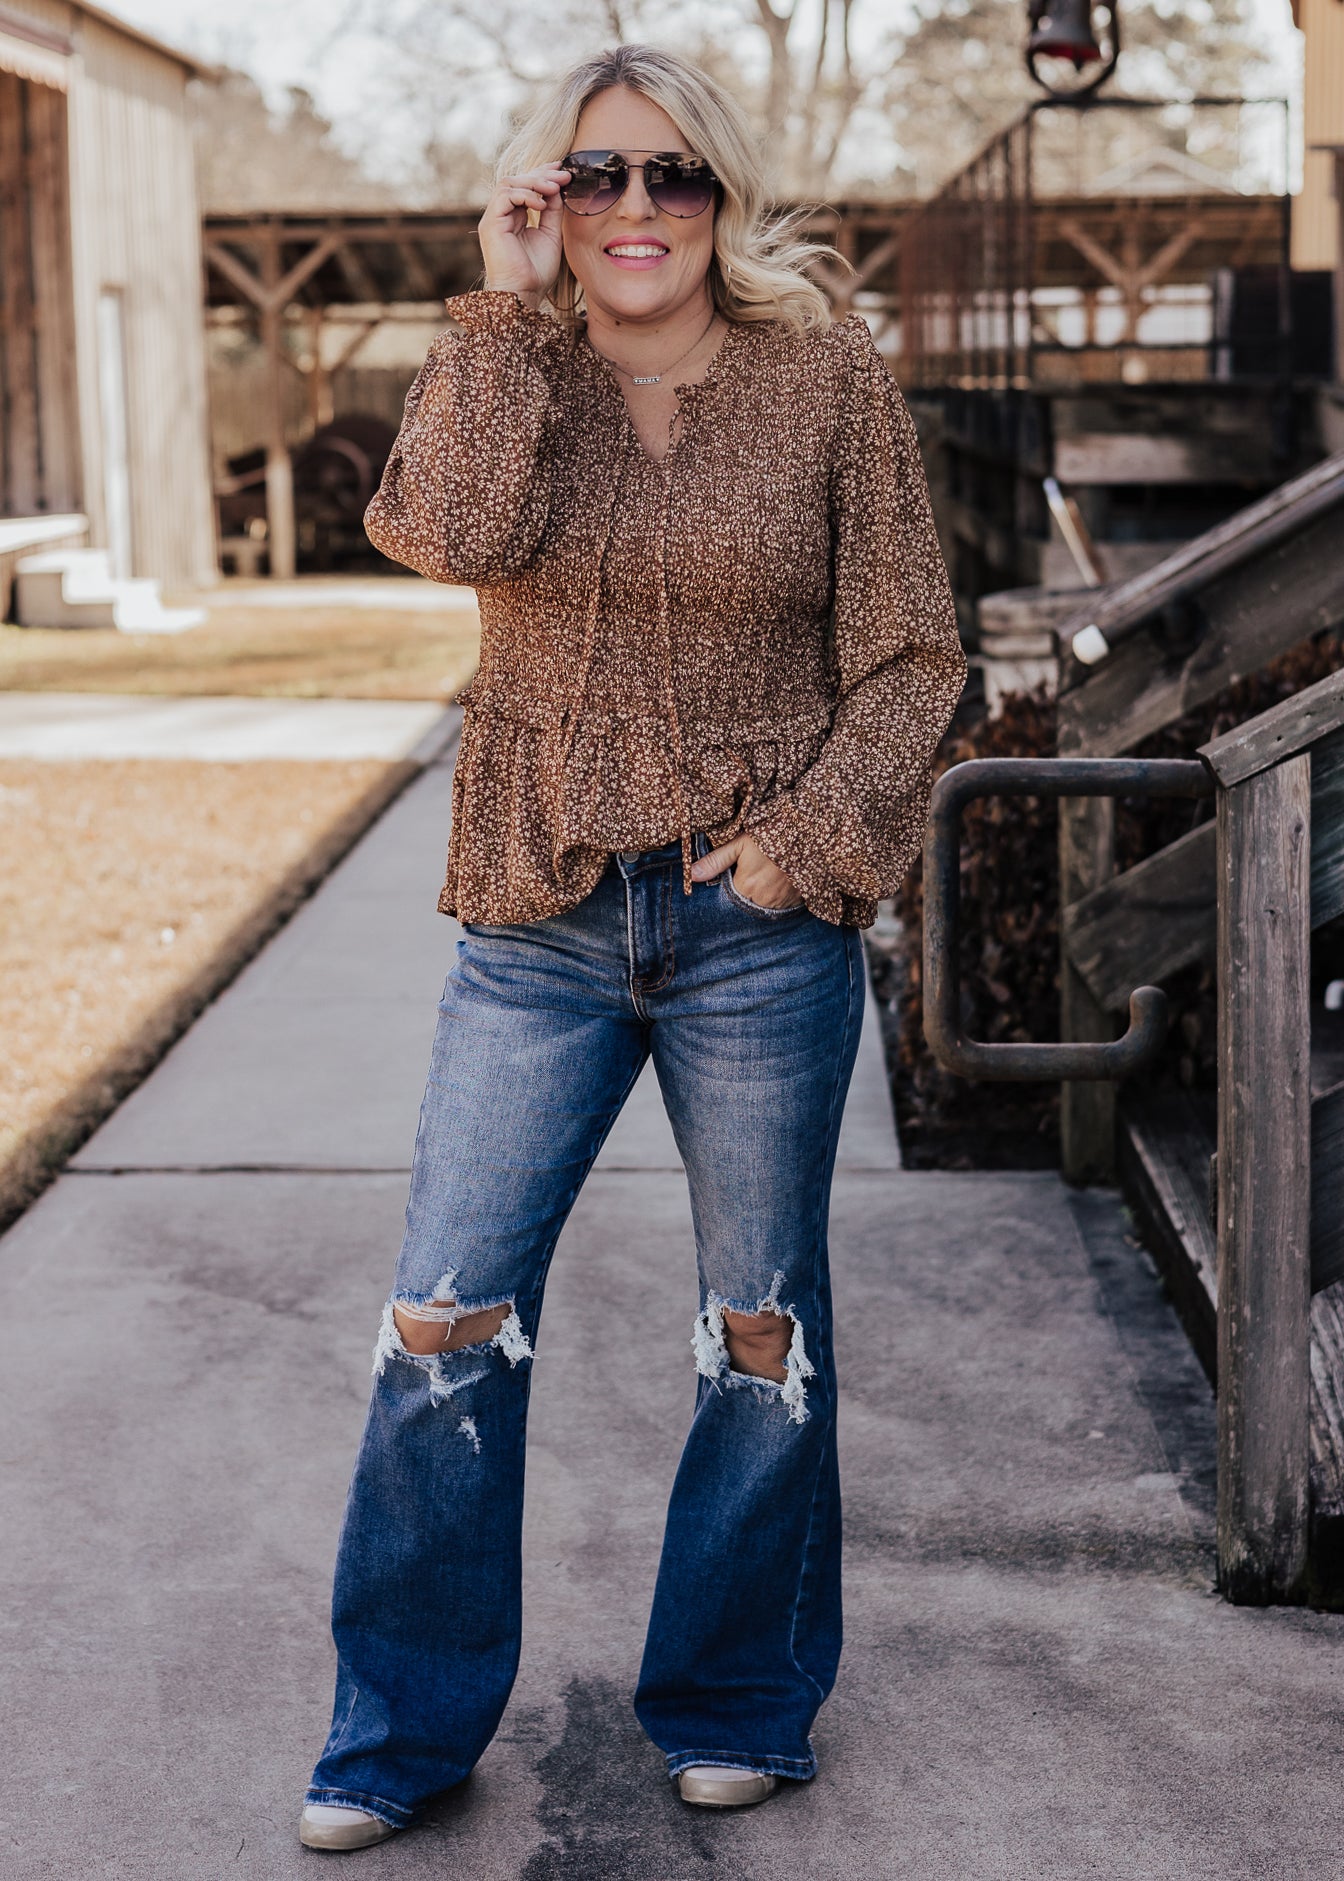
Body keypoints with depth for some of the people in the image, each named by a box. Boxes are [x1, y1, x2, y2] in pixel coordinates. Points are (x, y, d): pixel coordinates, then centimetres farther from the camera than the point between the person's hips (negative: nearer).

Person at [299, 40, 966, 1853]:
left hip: (757, 928, -1)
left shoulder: (830, 381, 0)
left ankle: (740, 1707, 29)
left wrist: (809, 842, -9)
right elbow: (454, 533, -18)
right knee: (445, 1323, 2)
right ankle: (402, 1731, 19)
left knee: (763, 1331, 10)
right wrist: (510, 304, -13)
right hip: (542, 921, 1)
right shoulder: (502, 370, 5)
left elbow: (911, 655, 2)